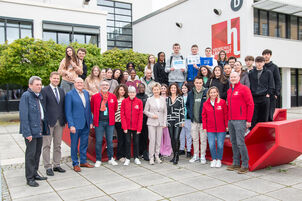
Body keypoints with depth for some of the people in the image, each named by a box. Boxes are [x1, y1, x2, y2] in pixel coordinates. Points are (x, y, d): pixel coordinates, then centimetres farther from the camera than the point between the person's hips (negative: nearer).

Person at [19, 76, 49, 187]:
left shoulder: (40, 96, 13)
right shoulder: (26, 96, -11)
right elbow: (23, 115, -15)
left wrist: (45, 128, 9)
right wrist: (27, 133, -19)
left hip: (40, 129, 8)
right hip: (31, 130, -7)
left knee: (37, 153, 15)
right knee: (31, 154, 0)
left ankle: (35, 173, 28)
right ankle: (30, 178, 11)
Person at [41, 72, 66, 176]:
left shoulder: (61, 91, 14)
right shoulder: (44, 90, -3)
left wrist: (64, 120, 7)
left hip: (60, 122, 6)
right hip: (49, 121, -5)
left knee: (58, 145, 11)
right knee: (47, 145, 1)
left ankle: (57, 165, 20)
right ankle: (48, 167, 8)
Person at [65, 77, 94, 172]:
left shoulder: (86, 93, 9)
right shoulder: (69, 94, -7)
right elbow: (68, 111, -10)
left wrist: (90, 121, 8)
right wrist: (71, 125, -15)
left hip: (86, 124, 5)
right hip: (75, 124, -5)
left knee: (84, 144, 14)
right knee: (74, 145, 6)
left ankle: (83, 161, 27)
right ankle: (75, 164, 18)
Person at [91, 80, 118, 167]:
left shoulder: (113, 96, 4)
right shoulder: (94, 97, 0)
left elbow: (115, 108, 16)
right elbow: (92, 108, 11)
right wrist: (97, 116, 10)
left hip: (110, 121, 2)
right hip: (99, 122, -1)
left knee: (110, 141, 9)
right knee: (98, 141, 1)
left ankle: (111, 159, 21)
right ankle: (98, 160, 13)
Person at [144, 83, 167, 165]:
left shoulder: (163, 99, 7)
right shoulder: (149, 100, 1)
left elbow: (165, 112, 9)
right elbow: (145, 111, 4)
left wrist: (164, 123, 4)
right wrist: (152, 115, -11)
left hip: (160, 123, 2)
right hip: (151, 122, -2)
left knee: (159, 140, 6)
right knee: (152, 140, -5)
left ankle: (157, 156, 20)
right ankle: (151, 157, 5)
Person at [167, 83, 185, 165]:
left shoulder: (180, 98, 1)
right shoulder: (167, 98, 11)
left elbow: (182, 110, -1)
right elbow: (165, 110, 14)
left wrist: (182, 121, -6)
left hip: (178, 121, -4)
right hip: (170, 121, 4)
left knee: (176, 138, -11)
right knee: (172, 139, 7)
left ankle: (176, 156, -3)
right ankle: (174, 155, 18)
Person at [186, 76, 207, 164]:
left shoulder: (206, 93, -4)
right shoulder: (190, 93, 8)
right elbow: (187, 105, 17)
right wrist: (190, 113, 4)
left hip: (203, 120, -4)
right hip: (193, 120, 4)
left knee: (203, 139, 3)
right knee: (195, 139, 12)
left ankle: (203, 156, 15)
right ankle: (196, 155, 25)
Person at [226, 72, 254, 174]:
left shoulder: (244, 89, -4)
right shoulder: (229, 91, 17)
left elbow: (250, 104, -8)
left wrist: (248, 120, -11)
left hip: (240, 121, -7)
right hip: (230, 121, 7)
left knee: (240, 142, -8)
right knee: (233, 142, 10)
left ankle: (245, 166, 2)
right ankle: (236, 163, 19)